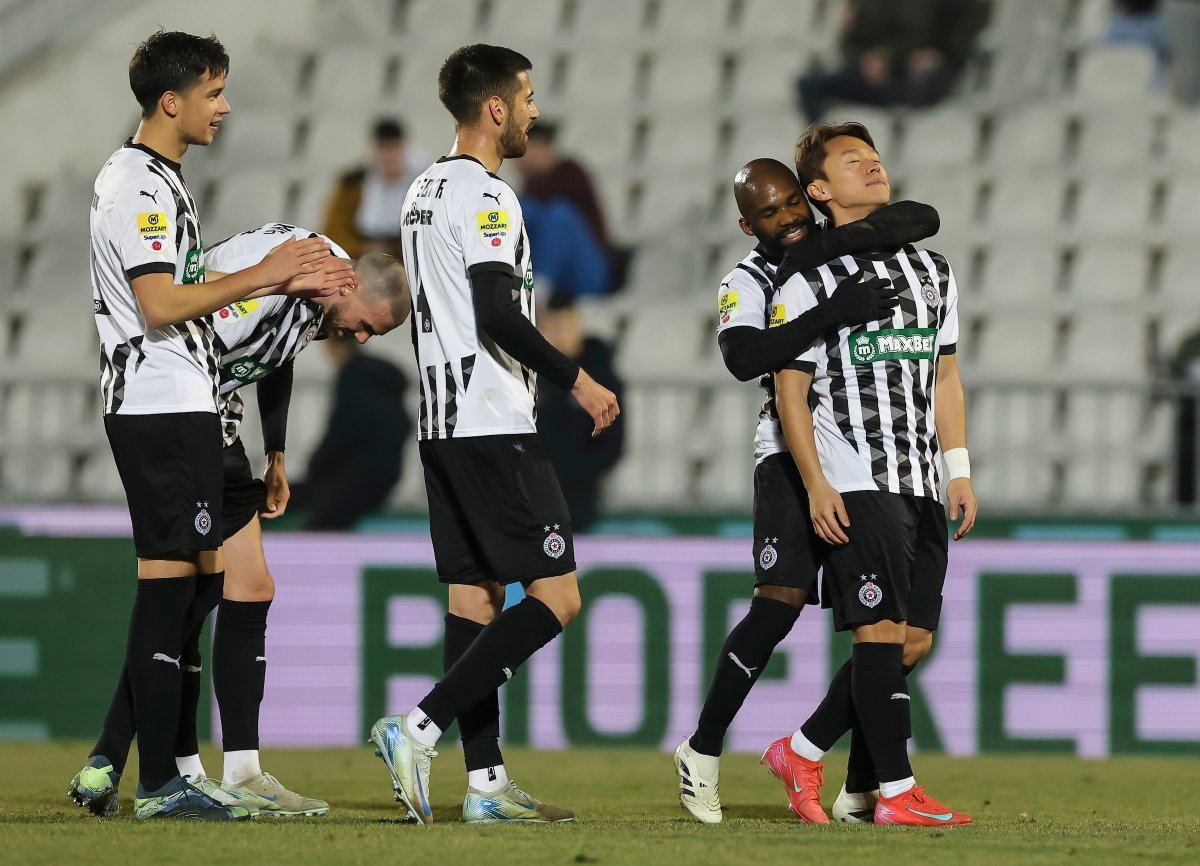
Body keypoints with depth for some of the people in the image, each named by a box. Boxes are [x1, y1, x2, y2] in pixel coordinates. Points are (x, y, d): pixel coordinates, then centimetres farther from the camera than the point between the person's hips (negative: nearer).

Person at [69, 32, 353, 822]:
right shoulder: (140, 186, -14)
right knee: (171, 586, -7)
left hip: (175, 408, 11)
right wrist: (263, 275, -16)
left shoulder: (156, 179, 19)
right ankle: (160, 783, -4)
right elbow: (161, 305, -22)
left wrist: (288, 283, 18)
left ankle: (105, 765, 12)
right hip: (166, 408, -11)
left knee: (198, 580, 12)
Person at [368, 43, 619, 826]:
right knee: (555, 598, -9)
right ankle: (419, 729, -17)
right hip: (494, 428, -10)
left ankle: (487, 782, 5)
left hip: (441, 424, 10)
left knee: (476, 598, 8)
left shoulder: (424, 193, 17)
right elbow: (498, 316, -21)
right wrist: (576, 379, -11)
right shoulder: (486, 196, -13)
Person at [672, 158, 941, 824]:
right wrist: (835, 313, -34)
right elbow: (744, 358, -24)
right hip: (796, 455, -3)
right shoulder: (747, 282, -4)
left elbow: (922, 219, -13)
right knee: (779, 603, -15)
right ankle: (703, 752, 0)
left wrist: (836, 243, -23)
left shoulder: (850, 244, 5)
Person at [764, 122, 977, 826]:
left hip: (921, 484, 7)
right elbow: (791, 393, -2)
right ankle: (897, 792, -10)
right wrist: (817, 486, -11)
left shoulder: (933, 269, 16)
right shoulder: (810, 280, -2)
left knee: (914, 641, 4)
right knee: (883, 630, -12)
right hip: (855, 484, -7)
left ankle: (801, 753, 17)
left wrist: (959, 470, 10)